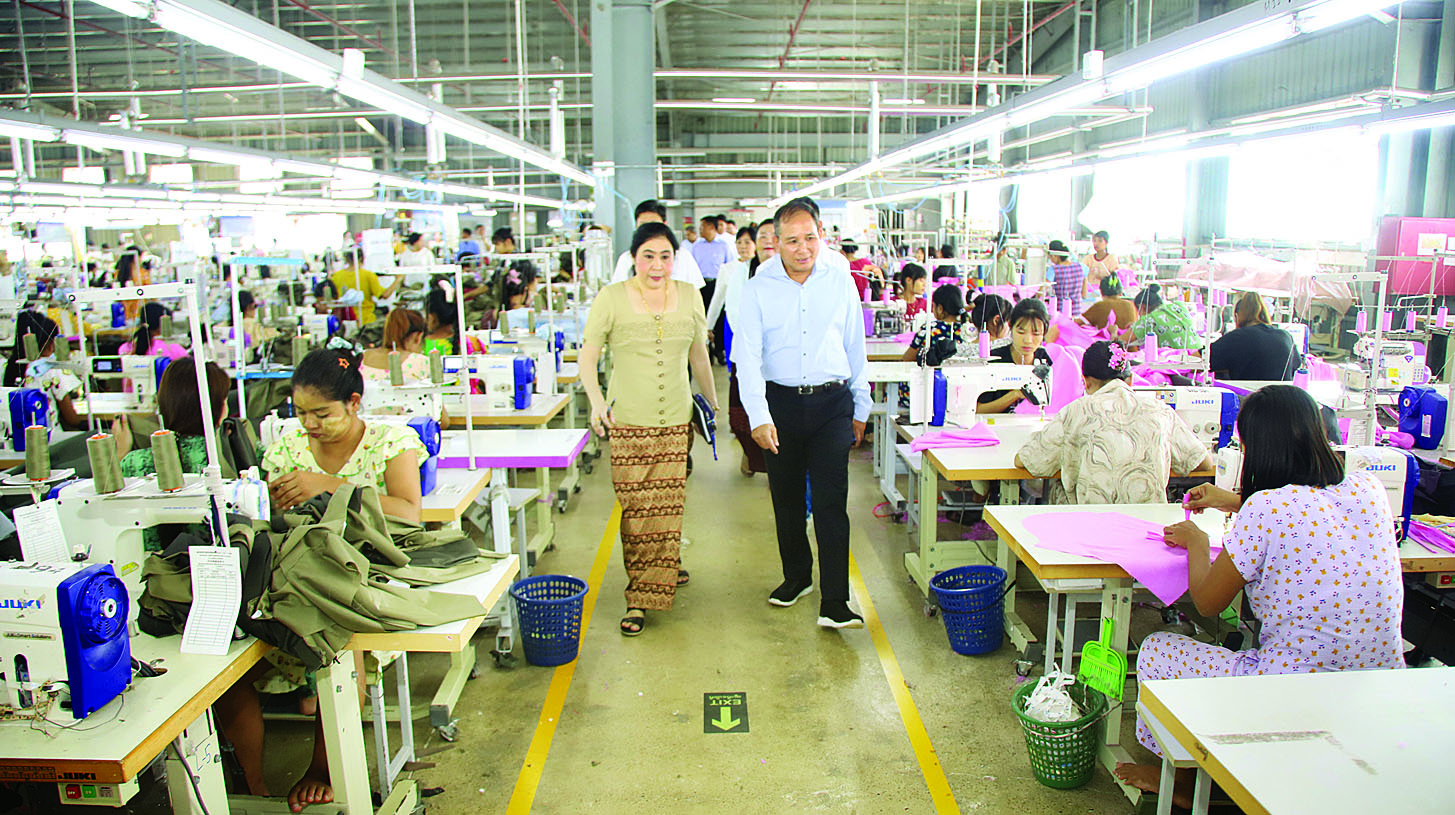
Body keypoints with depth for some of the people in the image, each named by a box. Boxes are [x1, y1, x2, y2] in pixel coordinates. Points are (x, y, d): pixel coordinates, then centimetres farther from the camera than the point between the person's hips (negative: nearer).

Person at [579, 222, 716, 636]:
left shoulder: (689, 296, 8)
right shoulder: (611, 298, -2)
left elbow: (699, 357, 19)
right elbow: (587, 358, 0)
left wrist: (713, 404, 23)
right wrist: (596, 400, -15)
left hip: (676, 420, 3)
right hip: (627, 421, -2)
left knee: (667, 506, 3)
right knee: (635, 509, -3)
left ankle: (645, 596, 20)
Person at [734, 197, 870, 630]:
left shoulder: (840, 282, 2)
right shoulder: (759, 289, -3)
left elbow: (855, 348, 10)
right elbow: (748, 356, -10)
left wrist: (860, 409, 13)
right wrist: (759, 417, -21)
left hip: (832, 403, -1)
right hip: (780, 402, 1)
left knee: (831, 501, -7)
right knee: (787, 499, 13)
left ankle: (834, 603, -3)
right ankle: (797, 576, 34)